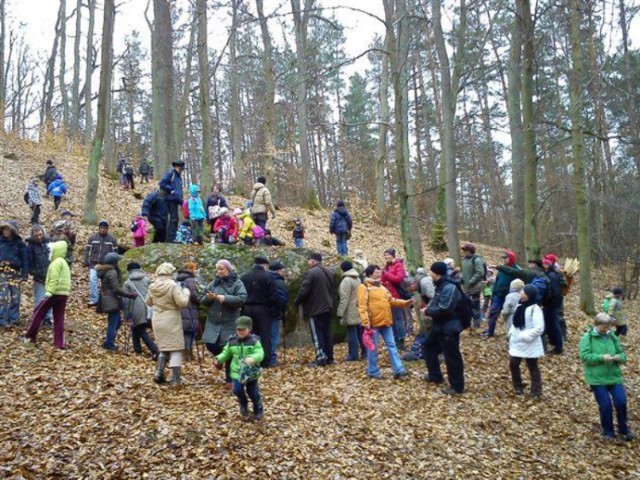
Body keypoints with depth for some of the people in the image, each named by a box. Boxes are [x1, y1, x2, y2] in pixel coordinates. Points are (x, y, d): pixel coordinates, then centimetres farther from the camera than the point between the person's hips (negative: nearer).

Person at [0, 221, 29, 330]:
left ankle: (14, 318, 17)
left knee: (15, 296, 6)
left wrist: (25, 274, -4)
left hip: (15, 273, 1)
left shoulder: (19, 244, 1)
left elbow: (25, 259, 2)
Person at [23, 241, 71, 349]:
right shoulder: (64, 263, 21)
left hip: (55, 292, -8)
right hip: (64, 293, 8)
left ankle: (30, 336, 14)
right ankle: (60, 344, 4)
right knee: (59, 319, 7)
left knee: (39, 312, 7)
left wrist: (49, 291, -25)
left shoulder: (56, 262, -9)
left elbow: (54, 278, -20)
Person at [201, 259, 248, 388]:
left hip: (230, 323, -4)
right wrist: (208, 298, -15)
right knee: (210, 344, -4)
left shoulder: (237, 283, -4)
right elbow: (202, 300, 7)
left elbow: (242, 299, -18)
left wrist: (225, 298, -24)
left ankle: (229, 379, 13)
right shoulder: (213, 283, 8)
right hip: (213, 322, 4)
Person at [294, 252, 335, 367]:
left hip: (315, 309, -8)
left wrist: (296, 302, -2)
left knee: (317, 334, -3)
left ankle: (321, 359, -5)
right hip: (328, 307, 8)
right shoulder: (329, 272, 13)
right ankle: (329, 358, 15)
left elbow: (303, 291, -17)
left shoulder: (310, 273, -15)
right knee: (327, 332, 13)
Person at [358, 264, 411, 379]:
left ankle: (398, 370, 9)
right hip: (373, 323, -7)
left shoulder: (382, 287, 16)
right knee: (373, 348, 3)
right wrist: (365, 322, -24)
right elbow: (362, 306, -16)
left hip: (385, 322, 7)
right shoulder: (364, 287, -9)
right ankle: (373, 371, 16)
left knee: (392, 345, 6)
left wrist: (405, 302, 7)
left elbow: (391, 301, 19)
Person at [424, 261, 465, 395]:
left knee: (452, 357, -2)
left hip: (449, 328, -11)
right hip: (439, 326, 11)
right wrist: (429, 308, 2)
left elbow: (443, 309, -29)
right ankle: (435, 375, 36)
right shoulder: (441, 285, 9)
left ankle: (456, 386, 9)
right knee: (429, 346, 23)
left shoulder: (449, 287, -25)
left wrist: (428, 311, -14)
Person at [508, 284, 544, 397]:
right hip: (517, 343, 8)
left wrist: (525, 336, -24)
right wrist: (511, 333, 6)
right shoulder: (520, 306, 8)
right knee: (513, 364, 11)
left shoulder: (535, 309, -19)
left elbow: (539, 328, -24)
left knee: (533, 367, 6)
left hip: (529, 345, -8)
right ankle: (518, 387, 29)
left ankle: (536, 391, 18)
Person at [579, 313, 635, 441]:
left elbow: (623, 354, 10)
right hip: (596, 378, -4)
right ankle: (608, 431, 17)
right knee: (605, 404, -5)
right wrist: (601, 357, -24)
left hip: (614, 376, 4)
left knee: (621, 402, -3)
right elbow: (584, 356, -14)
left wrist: (619, 357, -14)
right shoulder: (587, 337, -6)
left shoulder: (612, 337, 8)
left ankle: (623, 429, 20)